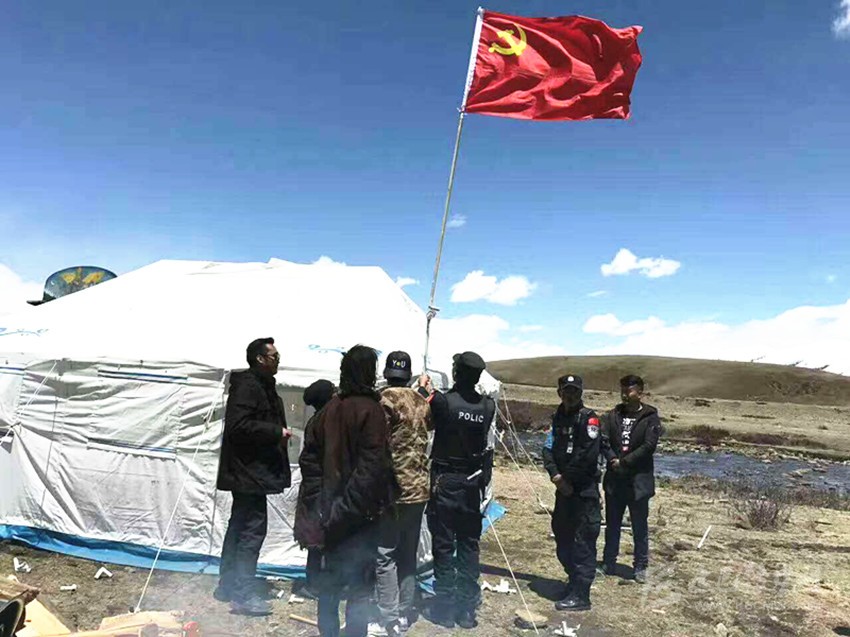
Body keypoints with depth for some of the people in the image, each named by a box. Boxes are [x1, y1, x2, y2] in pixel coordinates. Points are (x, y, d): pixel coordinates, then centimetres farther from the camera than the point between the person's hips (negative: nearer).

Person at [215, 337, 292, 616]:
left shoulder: (261, 386, 16)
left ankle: (227, 587, 28)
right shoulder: (247, 386, -16)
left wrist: (279, 432, 8)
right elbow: (239, 425, -25)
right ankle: (243, 595, 1)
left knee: (239, 527, 17)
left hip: (248, 471, 11)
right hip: (249, 470, -11)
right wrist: (276, 432, -19)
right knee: (253, 529, -7)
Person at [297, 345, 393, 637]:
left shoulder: (330, 408, 3)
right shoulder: (370, 409, -16)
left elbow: (309, 456, 9)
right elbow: (372, 467, -21)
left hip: (332, 506, 7)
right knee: (360, 582, 3)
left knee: (330, 576, 19)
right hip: (360, 511, -6)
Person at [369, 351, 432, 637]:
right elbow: (427, 430, 10)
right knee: (408, 553, 14)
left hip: (394, 489, -7)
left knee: (386, 555, 1)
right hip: (419, 487, 7)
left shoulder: (387, 399, -10)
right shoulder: (422, 402, 10)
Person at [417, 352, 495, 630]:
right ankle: (467, 608, 20)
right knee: (469, 545, 12)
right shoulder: (488, 406, -4)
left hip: (445, 482, -4)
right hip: (473, 483, 4)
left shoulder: (444, 402, -17)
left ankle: (444, 608, 14)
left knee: (444, 545, 6)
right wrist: (434, 393, 18)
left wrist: (423, 389, 14)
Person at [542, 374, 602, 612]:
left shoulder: (588, 418, -9)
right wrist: (555, 475, -11)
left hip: (584, 489, -7)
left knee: (582, 543, -4)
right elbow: (548, 449, 5)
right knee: (562, 537, 16)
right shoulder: (557, 418, 12)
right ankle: (575, 581, 34)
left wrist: (567, 478, -11)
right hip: (564, 488, 7)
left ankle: (580, 596, 1)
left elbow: (588, 454, -18)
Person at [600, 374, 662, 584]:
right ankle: (608, 563, 26)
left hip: (639, 480, -3)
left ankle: (641, 567, 22)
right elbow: (603, 440, -1)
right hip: (614, 480, 3)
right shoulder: (613, 415, 6)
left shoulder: (650, 418, -4)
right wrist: (613, 459, -17)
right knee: (612, 525, 14)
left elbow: (649, 446, -13)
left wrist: (623, 462, -14)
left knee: (640, 527, 8)